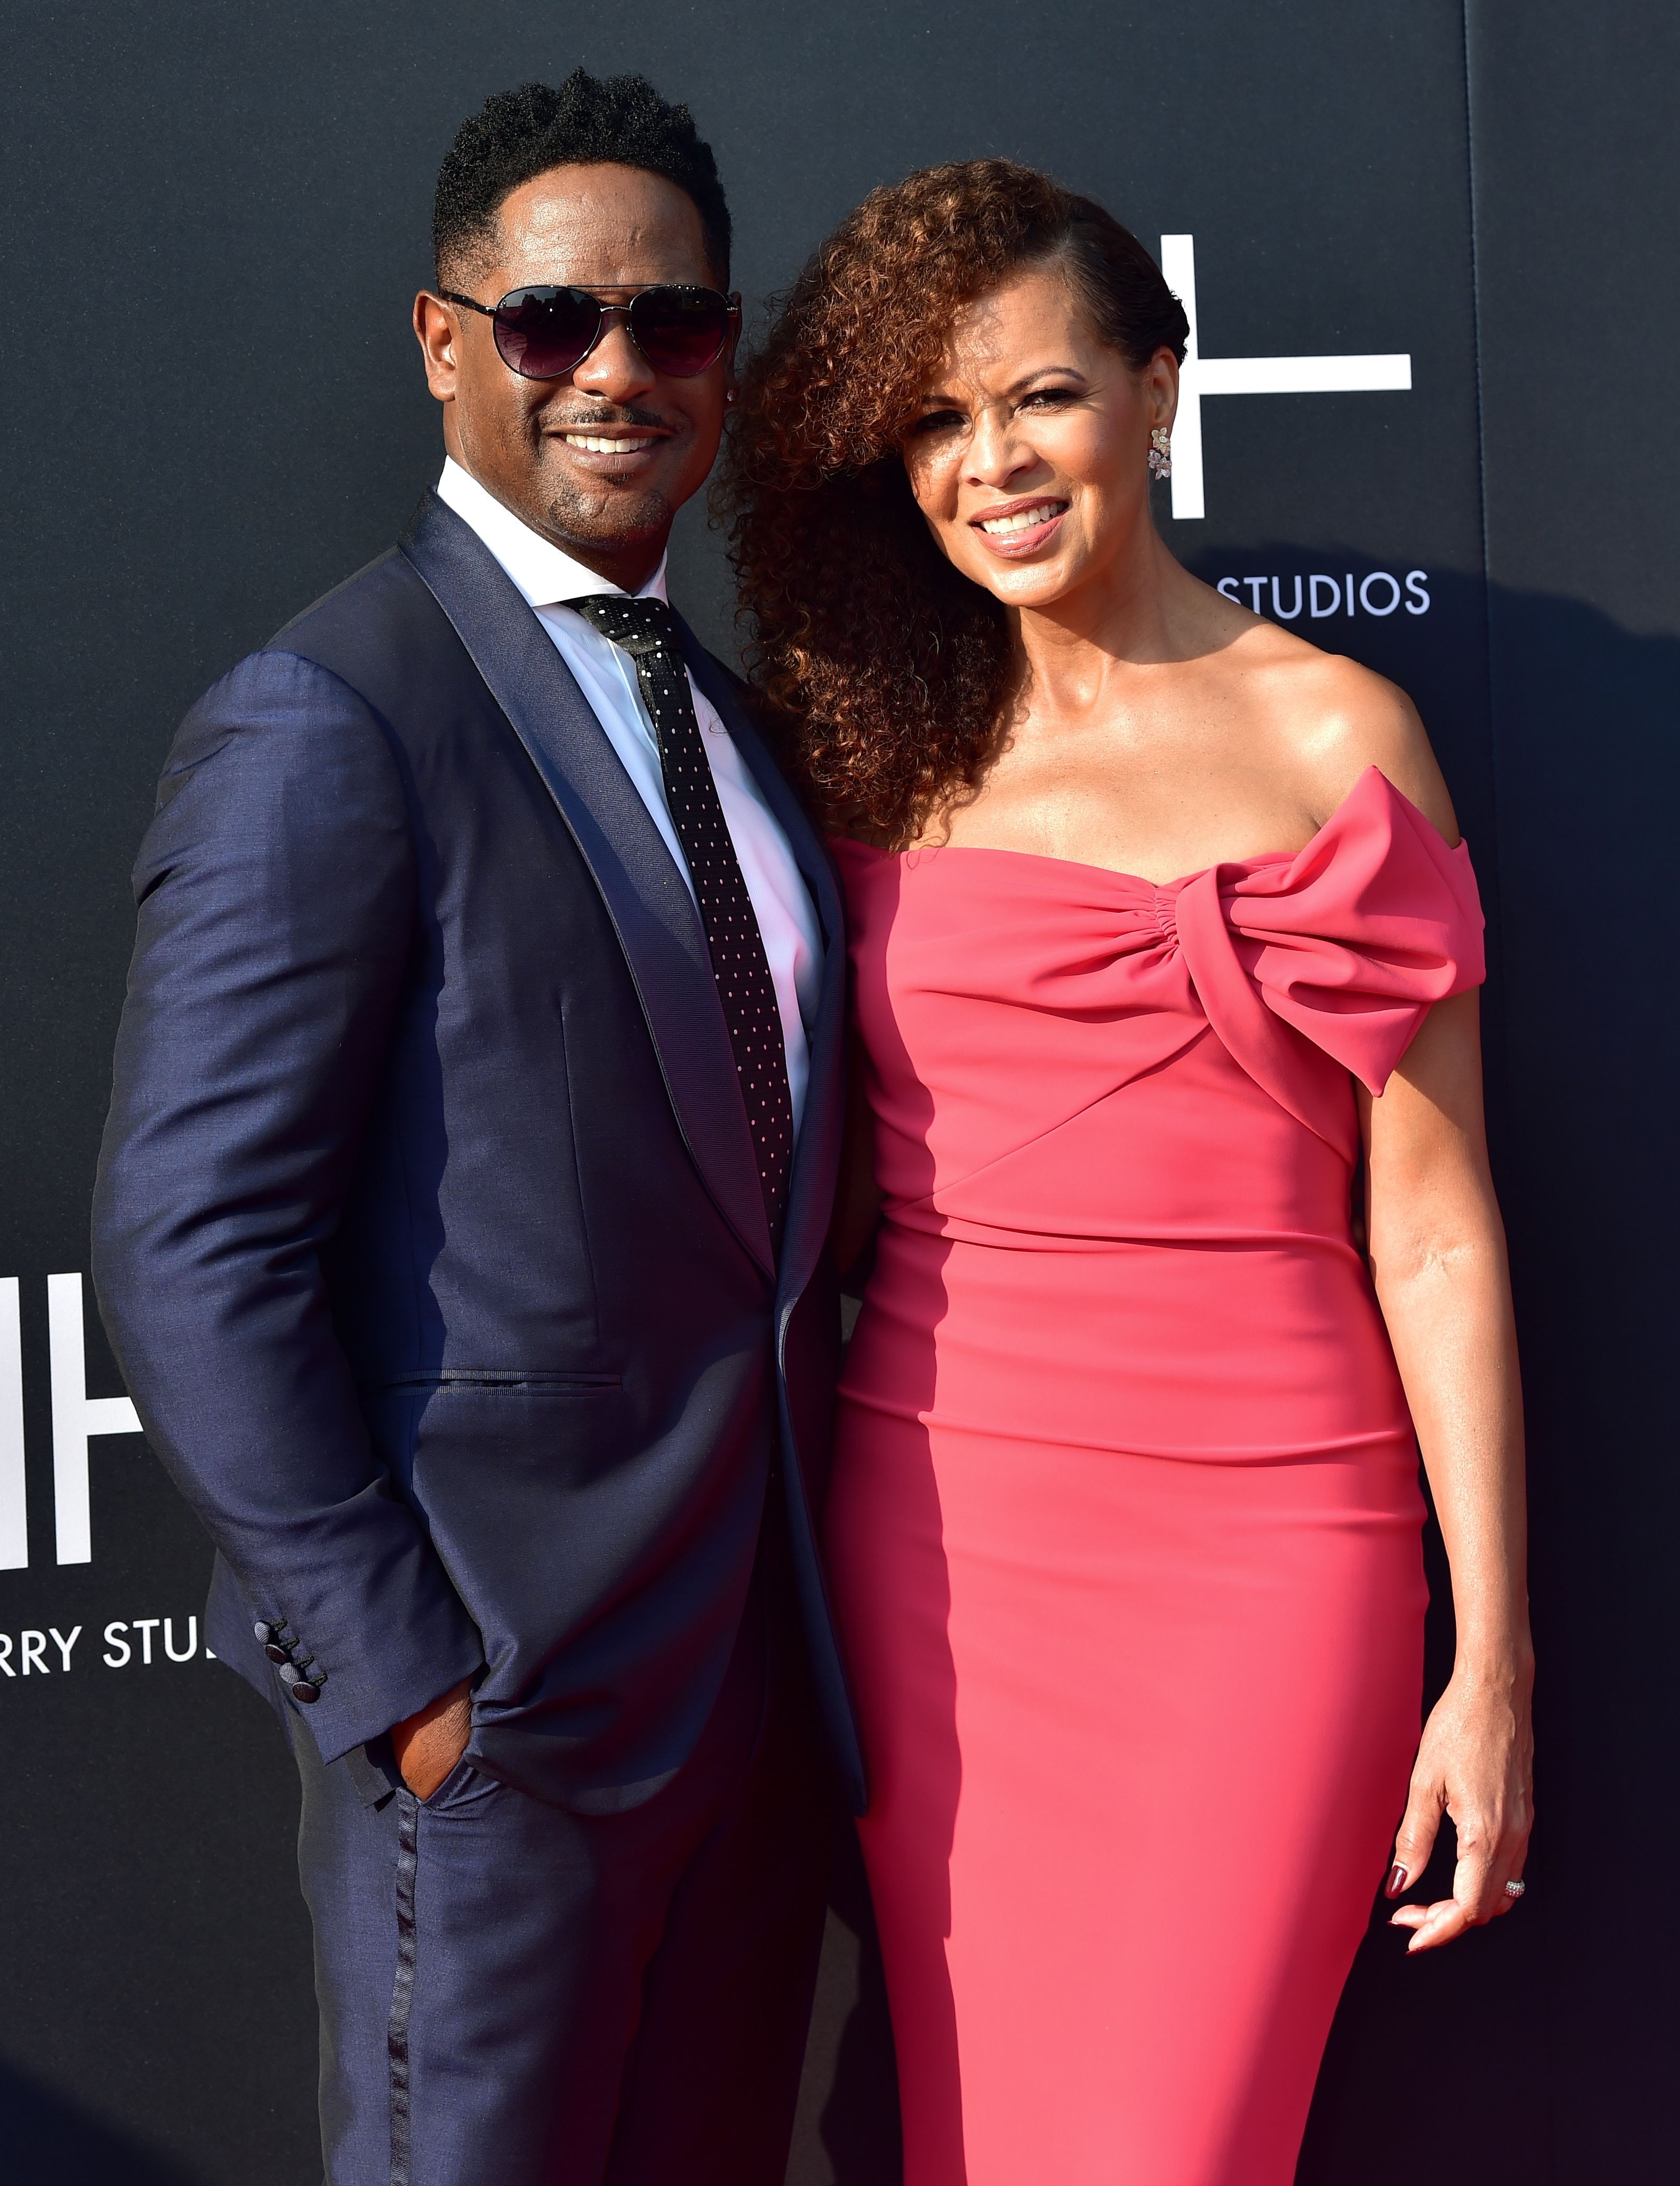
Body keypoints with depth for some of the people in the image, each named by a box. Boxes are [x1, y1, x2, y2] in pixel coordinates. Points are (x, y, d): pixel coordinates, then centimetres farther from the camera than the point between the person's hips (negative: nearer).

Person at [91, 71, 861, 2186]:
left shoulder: (721, 711, 12)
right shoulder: (328, 723, -14)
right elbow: (191, 1254, -18)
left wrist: (823, 1613, 10)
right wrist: (398, 1678, -17)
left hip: (756, 1671, 8)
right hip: (492, 1707, -7)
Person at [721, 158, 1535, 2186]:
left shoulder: (1332, 732, 1)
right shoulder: (889, 748, 8)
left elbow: (1431, 1226, -1)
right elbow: (838, 1172, 12)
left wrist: (1495, 1661, -4)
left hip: (1258, 1540, -2)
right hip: (940, 1532, 3)